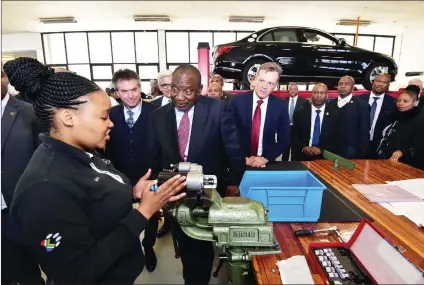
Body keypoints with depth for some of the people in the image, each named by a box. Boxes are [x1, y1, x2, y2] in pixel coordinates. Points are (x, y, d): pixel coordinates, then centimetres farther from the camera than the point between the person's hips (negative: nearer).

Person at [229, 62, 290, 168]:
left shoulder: (280, 106, -7)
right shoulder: (237, 101, -11)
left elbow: (284, 140, -2)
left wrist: (266, 158, -13)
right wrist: (243, 158, -15)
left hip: (266, 163, 1)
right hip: (240, 162, 0)